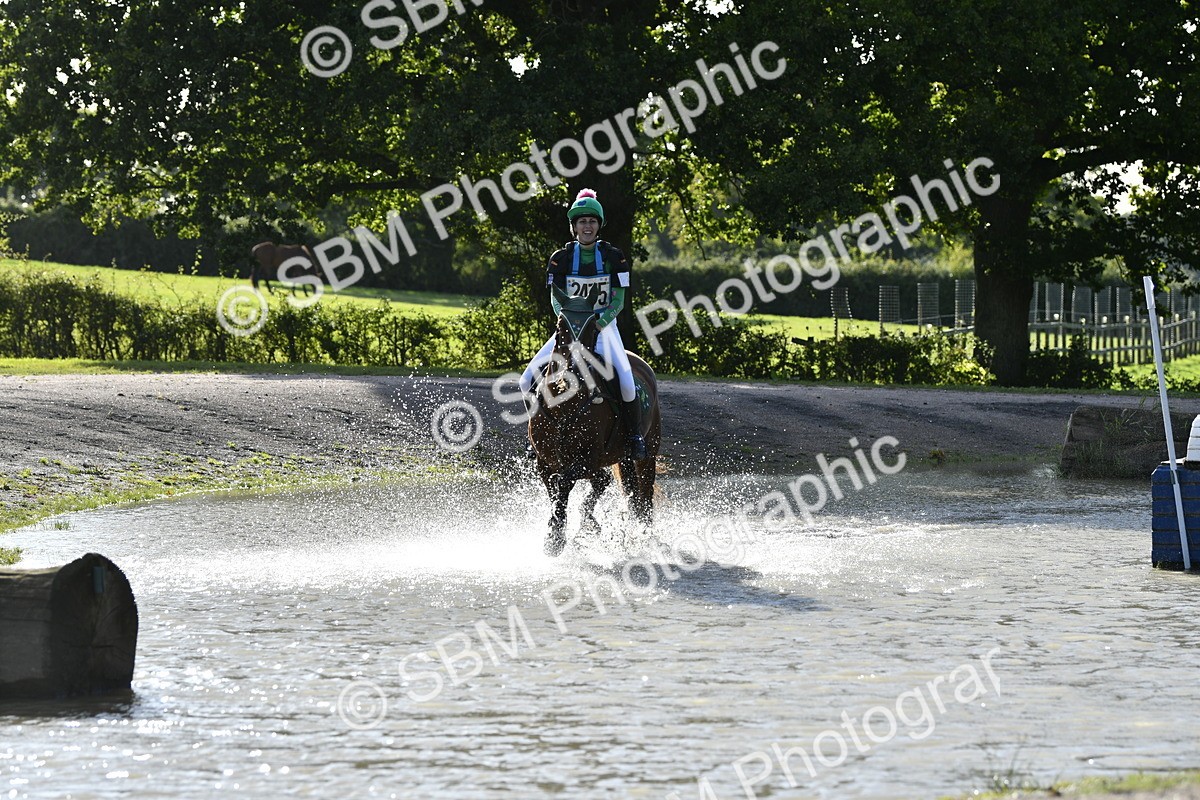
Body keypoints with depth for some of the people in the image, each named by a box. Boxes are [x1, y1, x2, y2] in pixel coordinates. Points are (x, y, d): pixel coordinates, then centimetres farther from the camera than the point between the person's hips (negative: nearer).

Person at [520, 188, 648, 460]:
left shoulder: (613, 257, -3)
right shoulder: (561, 259, 0)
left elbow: (619, 300, -5)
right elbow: (555, 298, -2)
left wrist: (601, 321, -23)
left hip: (604, 326, -2)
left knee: (627, 383, -24)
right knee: (528, 380, -13)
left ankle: (635, 434, -1)